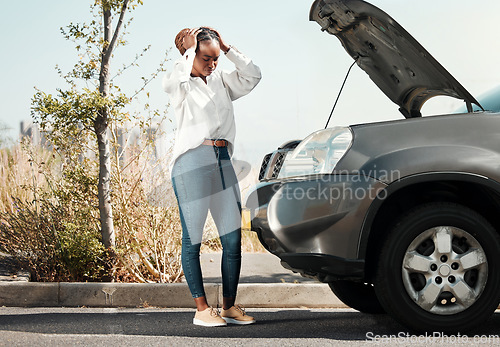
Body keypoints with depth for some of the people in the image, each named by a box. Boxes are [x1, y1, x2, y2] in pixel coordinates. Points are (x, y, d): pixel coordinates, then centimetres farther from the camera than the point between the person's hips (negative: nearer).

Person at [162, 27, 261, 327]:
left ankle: (230, 306, 11)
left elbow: (253, 76, 11)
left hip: (222, 160, 6)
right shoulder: (180, 84, 1)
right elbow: (175, 79, -22)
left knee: (233, 238, 3)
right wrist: (189, 49, -7)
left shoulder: (221, 81, 18)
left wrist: (226, 48, 8)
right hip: (192, 162, -6)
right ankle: (202, 309, 2)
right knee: (193, 239, -3)